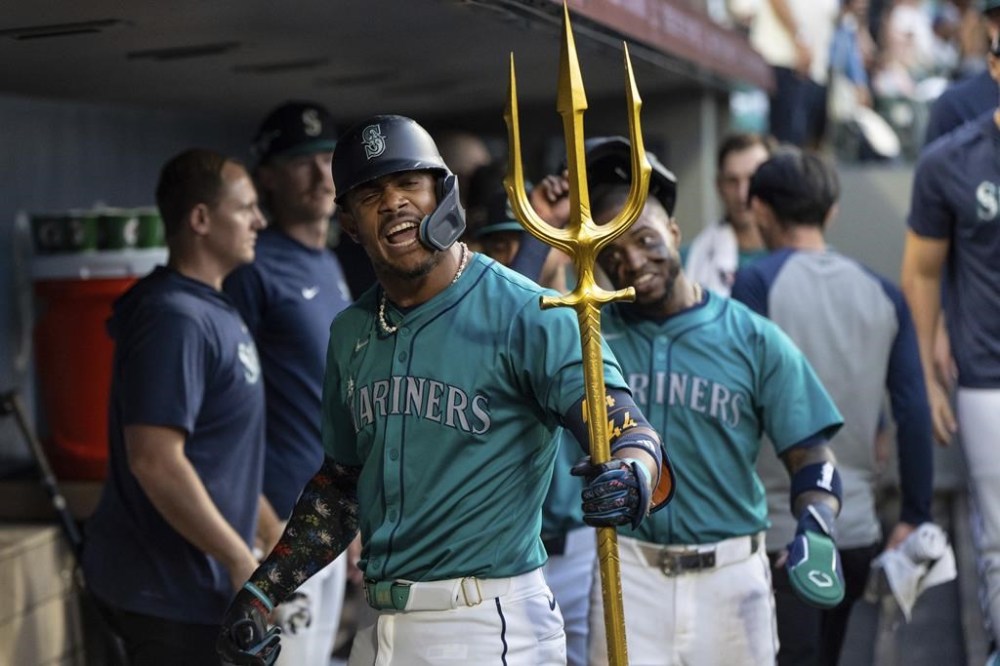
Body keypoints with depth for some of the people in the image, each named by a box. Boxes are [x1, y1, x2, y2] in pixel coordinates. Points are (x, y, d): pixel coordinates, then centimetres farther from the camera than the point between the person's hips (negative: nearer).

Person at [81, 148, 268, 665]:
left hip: (185, 579, 10)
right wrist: (242, 562, -21)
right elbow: (156, 461, -27)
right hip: (171, 589, -10)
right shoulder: (176, 319, -20)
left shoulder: (209, 309, 11)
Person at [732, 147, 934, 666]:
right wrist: (914, 517, 10)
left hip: (780, 531, -5)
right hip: (858, 528, 5)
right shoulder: (881, 293, 6)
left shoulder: (757, 282, -7)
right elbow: (914, 413, 3)